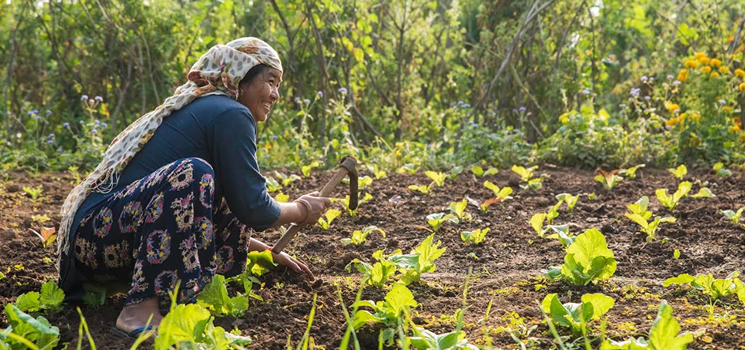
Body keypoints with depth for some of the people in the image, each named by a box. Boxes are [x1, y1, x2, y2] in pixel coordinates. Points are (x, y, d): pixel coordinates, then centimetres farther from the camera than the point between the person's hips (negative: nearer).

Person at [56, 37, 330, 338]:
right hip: (97, 232, -10)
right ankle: (141, 310, -35)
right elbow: (252, 208, -10)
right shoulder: (231, 114, -7)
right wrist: (302, 210, 8)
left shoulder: (198, 109, 23)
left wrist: (270, 252, 33)